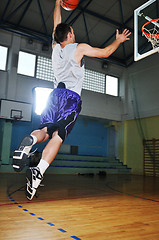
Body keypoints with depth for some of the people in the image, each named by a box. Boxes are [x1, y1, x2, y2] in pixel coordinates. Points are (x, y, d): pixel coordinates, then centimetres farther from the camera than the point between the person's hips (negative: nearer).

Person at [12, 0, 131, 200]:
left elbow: (57, 25, 37)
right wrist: (118, 40, 34)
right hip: (72, 97, -4)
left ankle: (30, 140, -29)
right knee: (57, 135, -14)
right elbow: (105, 52, 16)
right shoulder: (79, 48, 7)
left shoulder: (55, 47, 18)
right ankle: (38, 172, -32)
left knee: (44, 131, 6)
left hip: (56, 94, 5)